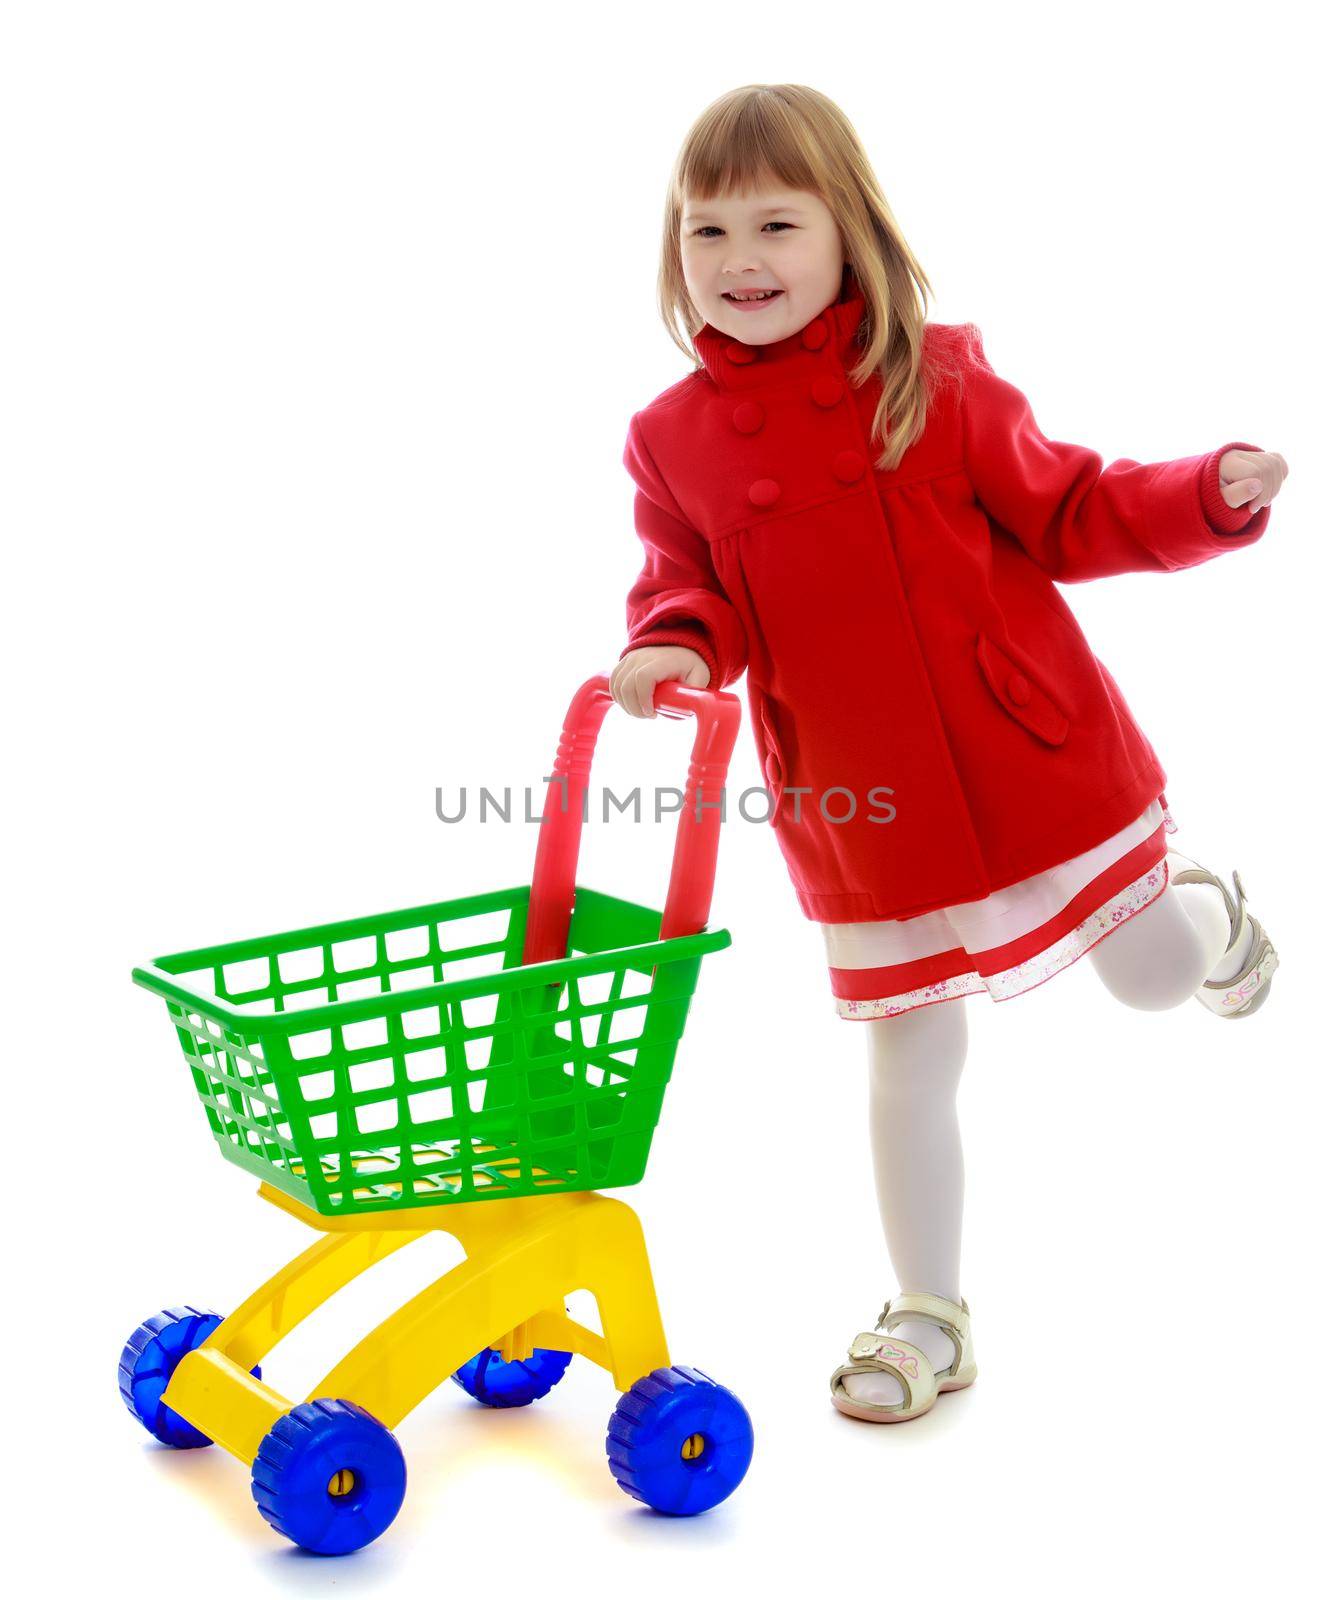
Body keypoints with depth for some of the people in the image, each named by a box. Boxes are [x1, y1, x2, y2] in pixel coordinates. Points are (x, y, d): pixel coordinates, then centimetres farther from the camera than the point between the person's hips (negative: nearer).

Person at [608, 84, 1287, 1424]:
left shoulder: (936, 380, -6)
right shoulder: (674, 438, -2)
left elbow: (1063, 512, 0)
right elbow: (690, 586, 3)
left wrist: (1208, 497, -14)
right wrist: (674, 646, -20)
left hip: (1029, 757, -1)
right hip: (858, 812, 1)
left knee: (1152, 975, 14)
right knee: (907, 1066, 10)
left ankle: (1199, 907, 53)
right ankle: (927, 1317, 30)